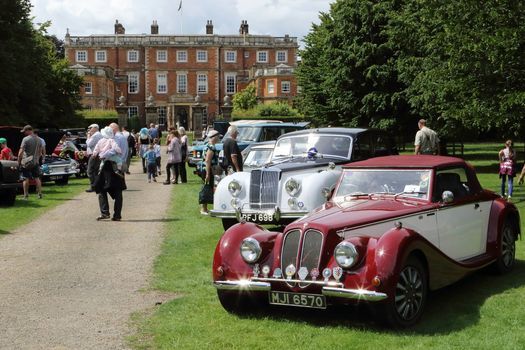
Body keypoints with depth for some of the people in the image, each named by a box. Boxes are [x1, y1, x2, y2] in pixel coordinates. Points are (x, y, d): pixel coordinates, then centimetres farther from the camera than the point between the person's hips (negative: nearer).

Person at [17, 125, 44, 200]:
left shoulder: (25, 139, -13)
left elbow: (21, 152, -14)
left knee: (26, 179, 1)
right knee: (37, 178, 9)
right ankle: (39, 194, 8)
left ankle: (26, 195, 4)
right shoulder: (38, 139, 6)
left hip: (26, 162, -5)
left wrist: (19, 162, -7)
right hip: (35, 162, 5)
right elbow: (40, 152, 13)